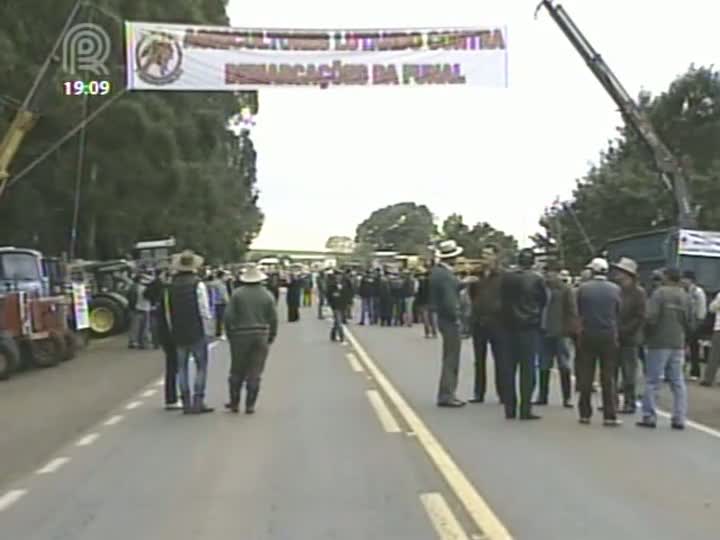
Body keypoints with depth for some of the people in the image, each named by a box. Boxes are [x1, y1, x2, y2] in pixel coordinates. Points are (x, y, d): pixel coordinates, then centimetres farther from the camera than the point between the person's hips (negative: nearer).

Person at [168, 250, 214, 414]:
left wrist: (173, 330, 10)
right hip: (197, 332, -4)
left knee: (182, 367, 11)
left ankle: (186, 403, 13)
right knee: (201, 366, 5)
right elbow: (205, 311, -13)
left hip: (178, 333, 4)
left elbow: (168, 311, 2)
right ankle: (198, 401, 1)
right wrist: (207, 330, 0)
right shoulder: (198, 284, -11)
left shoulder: (172, 285, 3)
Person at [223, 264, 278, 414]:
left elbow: (228, 316, -7)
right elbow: (273, 319, 1)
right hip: (261, 337, 1)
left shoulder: (237, 294, -4)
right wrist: (271, 337, 11)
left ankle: (234, 402, 17)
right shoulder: (267, 295, 0)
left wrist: (230, 334, 5)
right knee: (255, 373, 5)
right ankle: (250, 405, 7)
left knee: (237, 371, 12)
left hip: (240, 336, -1)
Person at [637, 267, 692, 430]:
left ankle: (649, 416, 2)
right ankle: (679, 419, 9)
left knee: (652, 381, 1)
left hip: (659, 343, -5)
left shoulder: (660, 293, -10)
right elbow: (690, 322, 9)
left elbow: (651, 317, -17)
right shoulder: (686, 297, 7)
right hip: (678, 344, 5)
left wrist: (647, 331, 2)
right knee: (678, 382, 9)